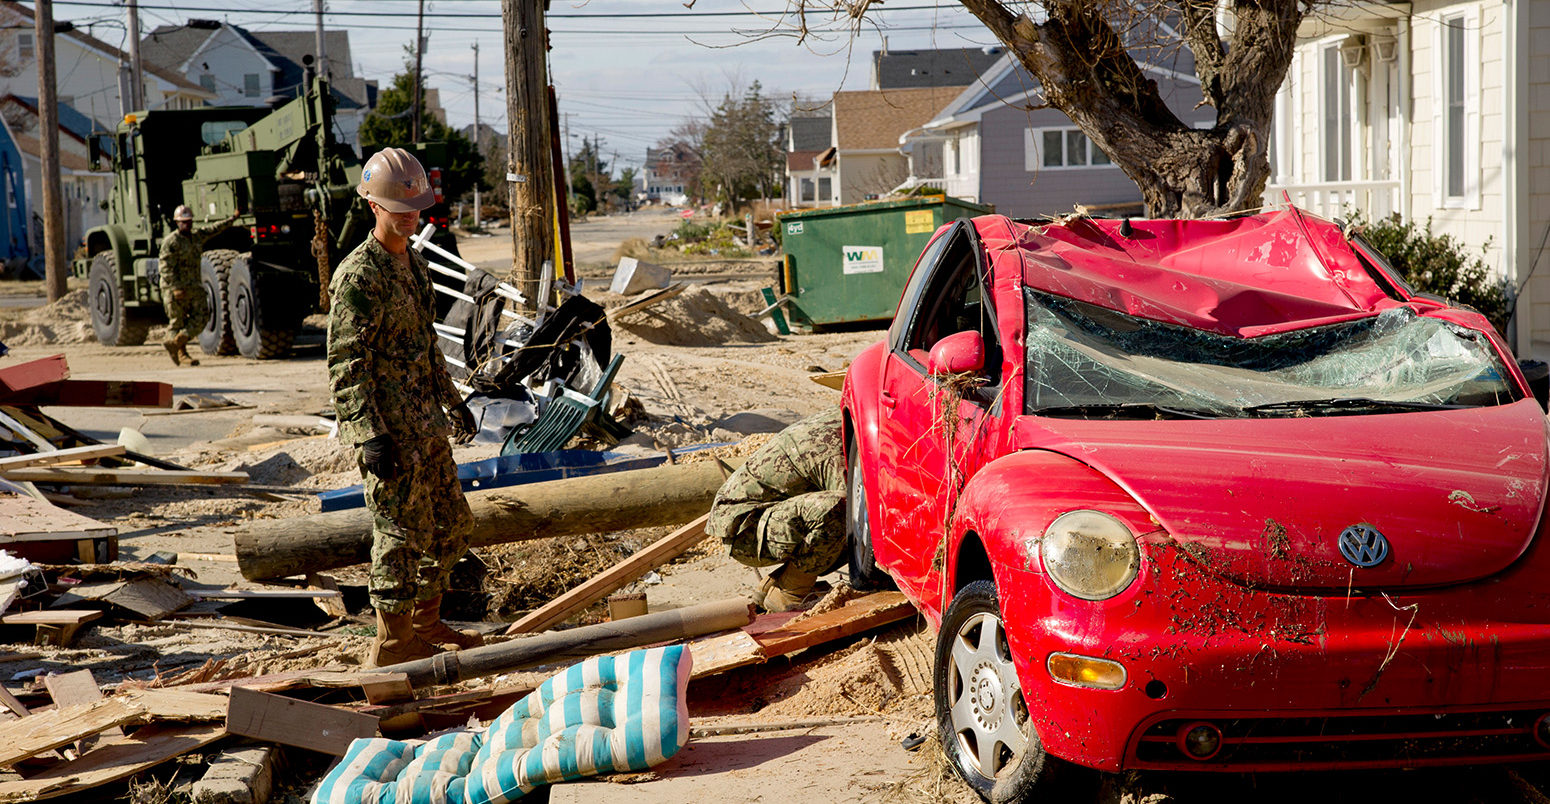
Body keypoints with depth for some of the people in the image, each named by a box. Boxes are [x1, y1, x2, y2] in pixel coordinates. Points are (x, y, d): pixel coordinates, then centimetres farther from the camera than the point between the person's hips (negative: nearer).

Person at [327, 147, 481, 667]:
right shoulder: (358, 276, -16)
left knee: (452, 526, 16)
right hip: (387, 428, -9)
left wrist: (452, 400, 28)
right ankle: (393, 644, 7)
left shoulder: (415, 265, 14)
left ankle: (425, 622, 30)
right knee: (402, 532, -4)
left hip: (425, 423, 9)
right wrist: (369, 436, -25)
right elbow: (346, 364, -20)